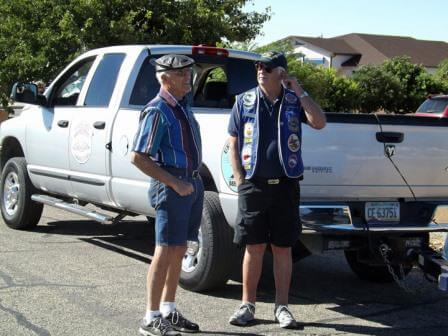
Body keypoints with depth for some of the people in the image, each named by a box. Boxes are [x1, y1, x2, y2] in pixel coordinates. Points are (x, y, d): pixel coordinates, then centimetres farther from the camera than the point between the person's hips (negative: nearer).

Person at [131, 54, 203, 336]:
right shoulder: (157, 111, -13)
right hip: (172, 185, -9)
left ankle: (168, 310, 24)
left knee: (179, 250, 14)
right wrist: (175, 183, -20)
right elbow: (139, 157, -18)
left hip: (192, 183, 9)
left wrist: (194, 182, 14)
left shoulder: (183, 105, 14)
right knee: (166, 251, -6)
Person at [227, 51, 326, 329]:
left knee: (283, 248, 6)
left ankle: (282, 307, 16)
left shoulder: (296, 100, 5)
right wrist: (240, 179, -2)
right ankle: (248, 305, 16)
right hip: (254, 185, 0)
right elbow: (234, 143, 7)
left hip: (286, 184, 0)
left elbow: (319, 123, -11)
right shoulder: (245, 101, 6)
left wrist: (299, 91, -10)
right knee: (254, 248, 4)